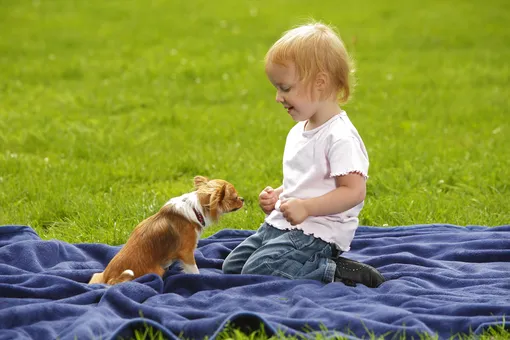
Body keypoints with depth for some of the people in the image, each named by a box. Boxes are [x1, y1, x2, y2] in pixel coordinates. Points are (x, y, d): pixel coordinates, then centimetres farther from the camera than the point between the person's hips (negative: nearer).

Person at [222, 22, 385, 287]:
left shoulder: (340, 137, -17)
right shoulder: (298, 132, 14)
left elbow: (354, 191, -22)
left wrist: (306, 207, -27)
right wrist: (277, 196, 9)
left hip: (317, 233, -10)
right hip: (281, 225, 10)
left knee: (258, 270, -24)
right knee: (232, 266, 7)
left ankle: (336, 273, -14)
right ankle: (313, 265, 8)